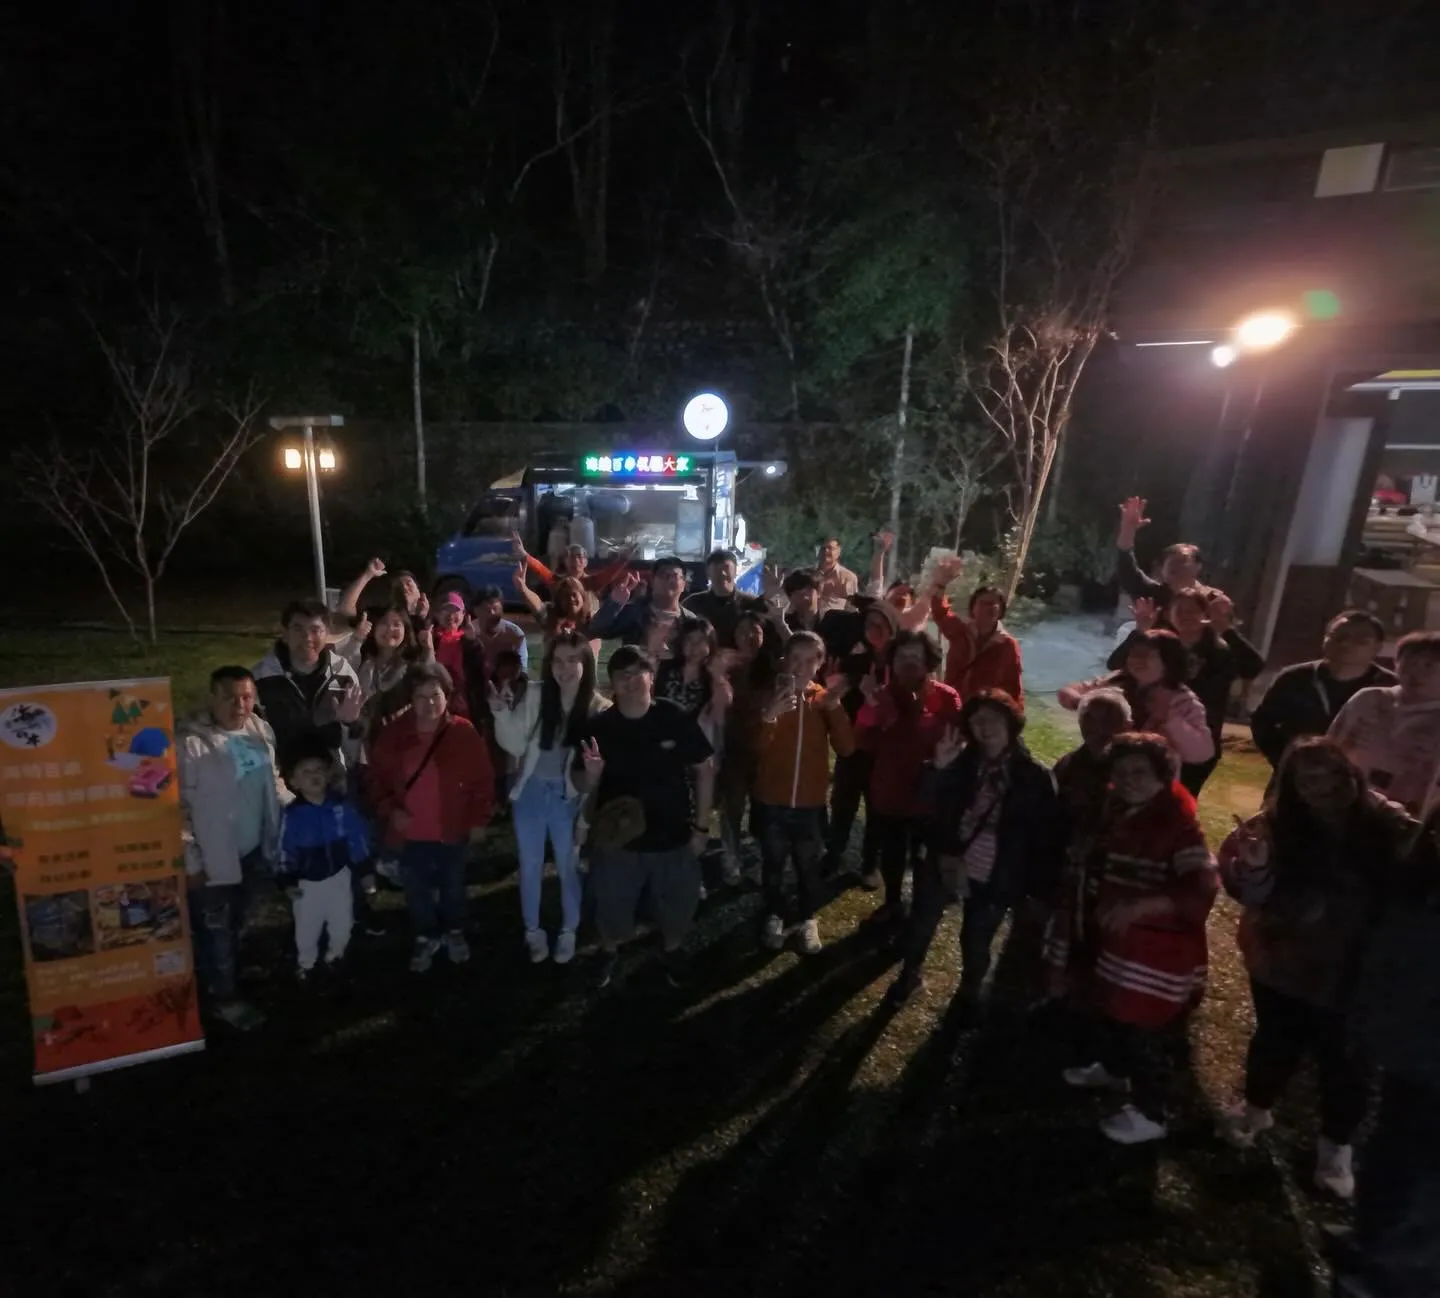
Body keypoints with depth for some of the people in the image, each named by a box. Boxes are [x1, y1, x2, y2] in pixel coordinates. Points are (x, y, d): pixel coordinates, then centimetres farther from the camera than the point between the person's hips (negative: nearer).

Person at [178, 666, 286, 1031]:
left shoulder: (261, 730, -3)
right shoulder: (190, 741, -23)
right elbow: (177, 806, -20)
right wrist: (190, 860, -18)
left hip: (252, 851, 6)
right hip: (212, 859, -6)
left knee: (235, 925, 26)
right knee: (215, 932, 14)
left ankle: (230, 982, 47)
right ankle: (224, 998, 33)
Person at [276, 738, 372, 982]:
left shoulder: (342, 807, -12)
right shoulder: (292, 814, -15)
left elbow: (358, 838, -4)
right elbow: (286, 850, -8)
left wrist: (364, 871, 0)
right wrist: (286, 881, -8)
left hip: (340, 876, 1)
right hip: (307, 882, -1)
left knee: (342, 924, 18)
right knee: (306, 929, 16)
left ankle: (335, 955, 44)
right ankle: (306, 962, 42)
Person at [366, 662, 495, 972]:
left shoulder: (463, 732, -14)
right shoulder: (394, 733, -8)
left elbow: (483, 780, -8)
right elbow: (376, 777, 3)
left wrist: (479, 820, -6)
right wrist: (387, 809, -11)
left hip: (452, 830, -1)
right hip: (410, 832, 2)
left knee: (453, 885, 19)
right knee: (416, 889, 17)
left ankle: (455, 932, 43)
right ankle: (426, 937, 40)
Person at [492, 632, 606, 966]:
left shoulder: (598, 708, -12)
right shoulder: (534, 695, -10)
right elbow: (516, 746, -8)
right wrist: (502, 716, -23)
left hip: (568, 798, -1)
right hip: (531, 792, 1)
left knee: (568, 868, 15)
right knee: (530, 868, 16)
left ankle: (568, 932, 38)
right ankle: (533, 931, 38)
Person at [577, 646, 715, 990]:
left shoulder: (675, 719, -15)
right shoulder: (599, 727, -11)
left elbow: (704, 770, -5)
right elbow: (587, 789, -2)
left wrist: (702, 826, -4)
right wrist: (593, 774, -26)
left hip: (673, 836, 0)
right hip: (618, 839, 1)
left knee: (677, 906, 19)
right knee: (612, 906, 18)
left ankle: (671, 953, 51)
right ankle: (609, 953, 51)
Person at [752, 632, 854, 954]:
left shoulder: (824, 699, -2)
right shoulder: (769, 694, -6)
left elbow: (846, 749, -12)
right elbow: (755, 748, -17)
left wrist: (835, 706, -24)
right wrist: (768, 716, -35)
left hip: (811, 802, 1)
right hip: (771, 801, 0)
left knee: (809, 866, 13)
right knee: (773, 864, 16)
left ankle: (807, 918, 38)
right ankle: (775, 915, 40)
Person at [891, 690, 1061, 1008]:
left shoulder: (1034, 777, -11)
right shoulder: (961, 761, -5)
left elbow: (1046, 836, -6)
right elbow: (926, 805, -9)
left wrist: (1039, 887, -6)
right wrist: (938, 768, -25)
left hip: (993, 878, -2)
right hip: (944, 864, 2)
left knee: (976, 942, 16)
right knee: (921, 925, 17)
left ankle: (970, 991, 45)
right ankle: (910, 974, 45)